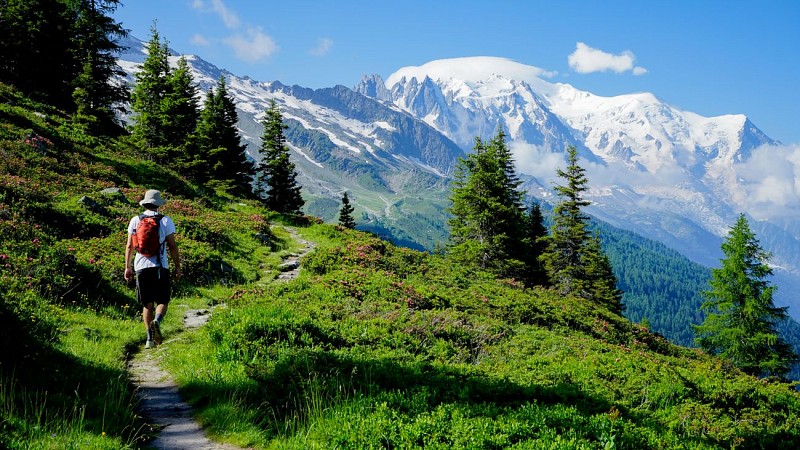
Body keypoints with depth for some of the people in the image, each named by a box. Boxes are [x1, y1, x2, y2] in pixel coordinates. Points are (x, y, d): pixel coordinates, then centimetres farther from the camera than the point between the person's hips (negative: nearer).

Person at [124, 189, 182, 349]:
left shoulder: (135, 220, 6)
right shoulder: (165, 221, 0)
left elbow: (129, 246, 5)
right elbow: (172, 246, -2)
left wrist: (127, 267, 11)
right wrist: (177, 267, 5)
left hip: (141, 267, 2)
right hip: (160, 267, -2)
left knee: (147, 304, 8)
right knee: (162, 301, 6)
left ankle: (150, 339, 5)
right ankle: (157, 321, -25)